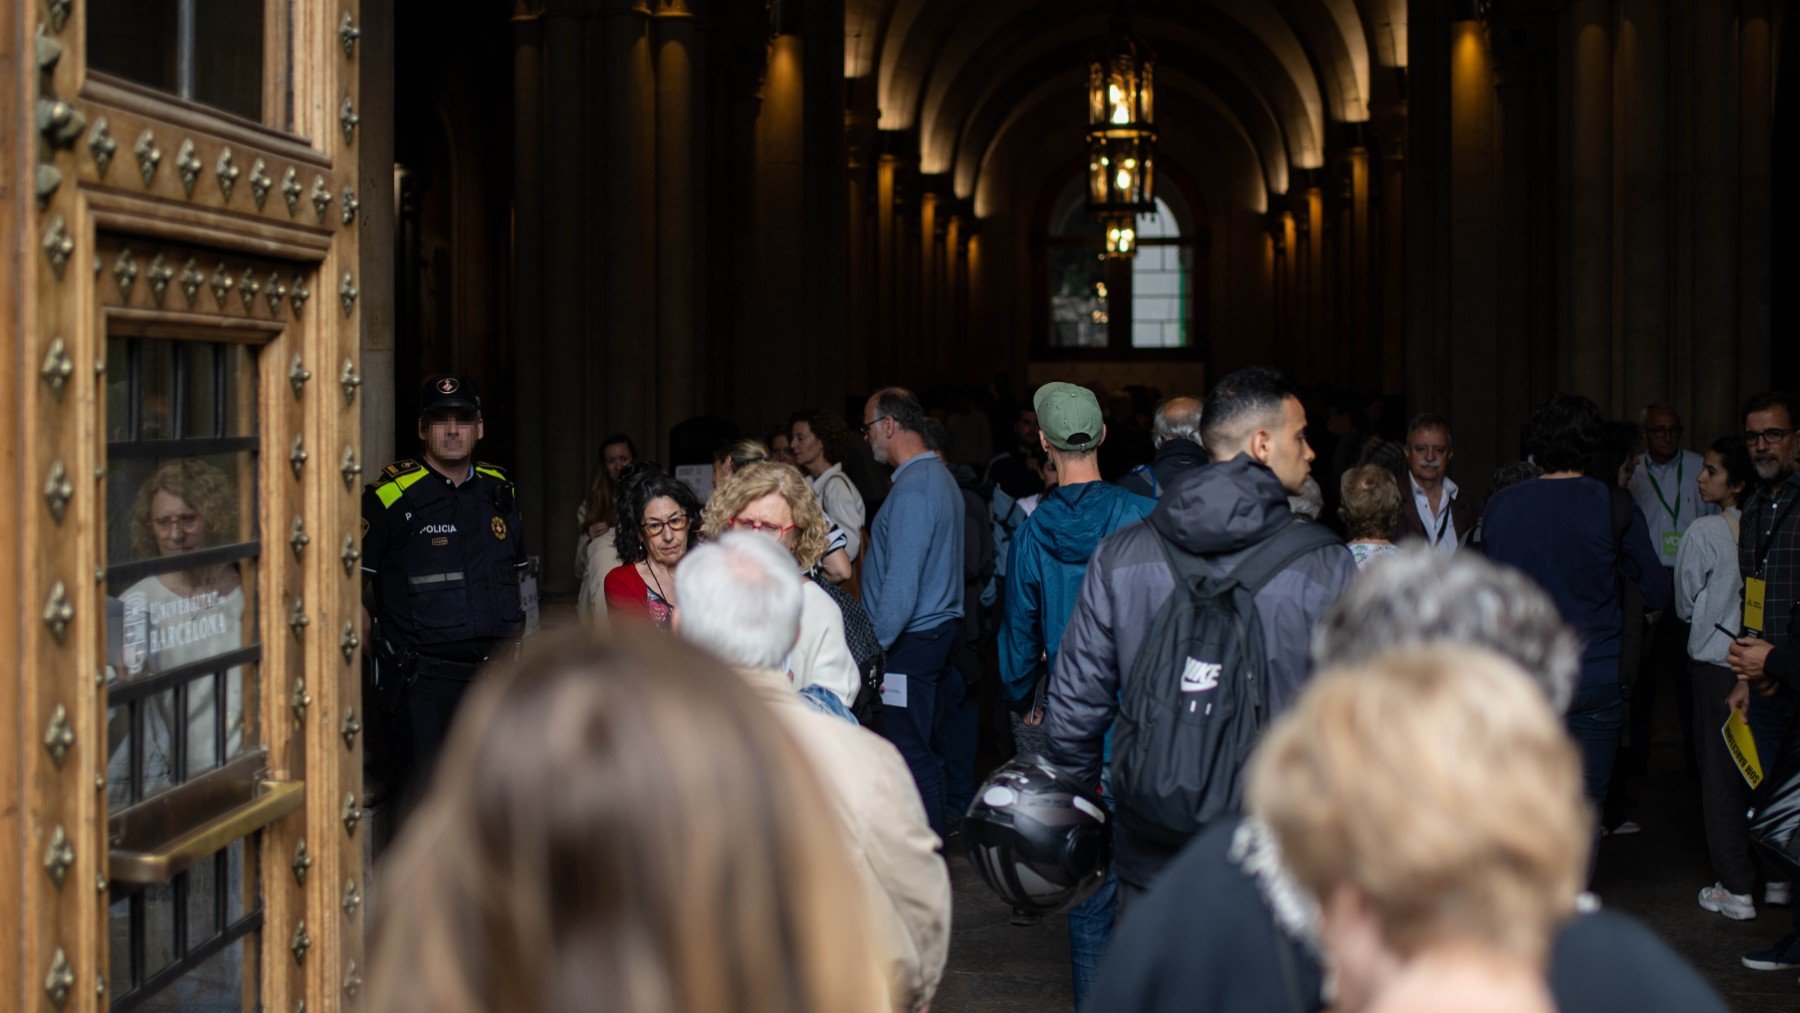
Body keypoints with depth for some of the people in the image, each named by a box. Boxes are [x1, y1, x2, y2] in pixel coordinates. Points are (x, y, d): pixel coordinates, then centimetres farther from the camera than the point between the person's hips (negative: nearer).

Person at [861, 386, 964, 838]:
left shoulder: (913, 490, -19)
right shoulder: (939, 476, 14)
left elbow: (901, 583, -23)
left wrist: (874, 646, -17)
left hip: (910, 643, -10)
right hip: (936, 630, 10)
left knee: (913, 753, -4)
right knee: (924, 749, 16)